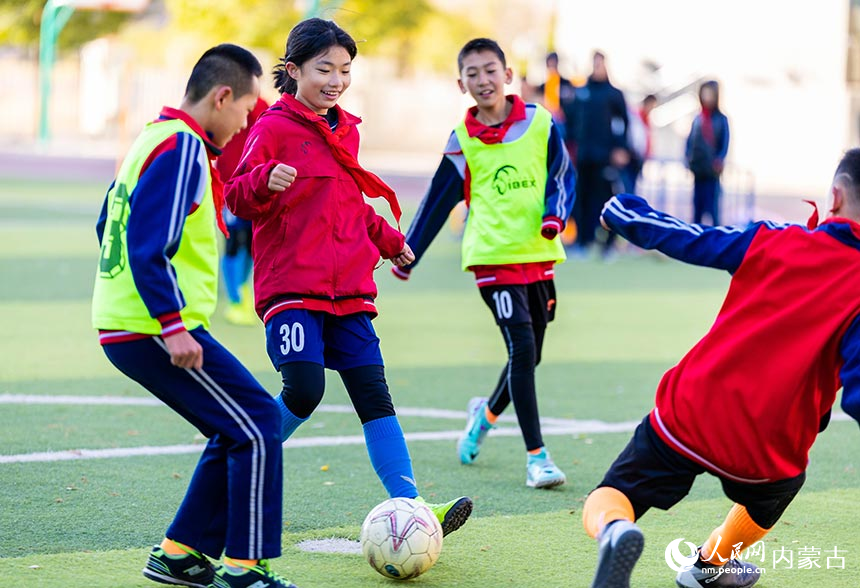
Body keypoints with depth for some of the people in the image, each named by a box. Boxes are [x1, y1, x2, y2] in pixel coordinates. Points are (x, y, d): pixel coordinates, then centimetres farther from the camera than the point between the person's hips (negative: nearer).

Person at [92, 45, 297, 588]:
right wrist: (173, 327, -24)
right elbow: (148, 247, -24)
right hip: (155, 332, -10)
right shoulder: (182, 150, -15)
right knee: (258, 425, -7)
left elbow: (111, 227, 25)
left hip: (122, 326, 10)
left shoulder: (154, 139, 16)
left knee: (238, 430, 15)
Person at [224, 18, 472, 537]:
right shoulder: (274, 129, -4)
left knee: (373, 392, -2)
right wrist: (265, 180, -30)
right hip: (291, 285, -6)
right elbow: (239, 199, -11)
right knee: (304, 390, -19)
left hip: (349, 288, 6)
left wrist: (389, 240, 30)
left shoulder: (346, 131, 17)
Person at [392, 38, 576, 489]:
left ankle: (488, 412, 42)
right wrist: (408, 253, 9)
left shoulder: (539, 123, 2)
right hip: (493, 257, -3)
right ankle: (536, 456, -11)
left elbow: (563, 175, 6)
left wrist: (555, 215, -13)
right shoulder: (462, 140, 1)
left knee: (529, 356, 11)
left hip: (538, 254, 3)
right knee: (521, 347, -15)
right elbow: (438, 200, 8)